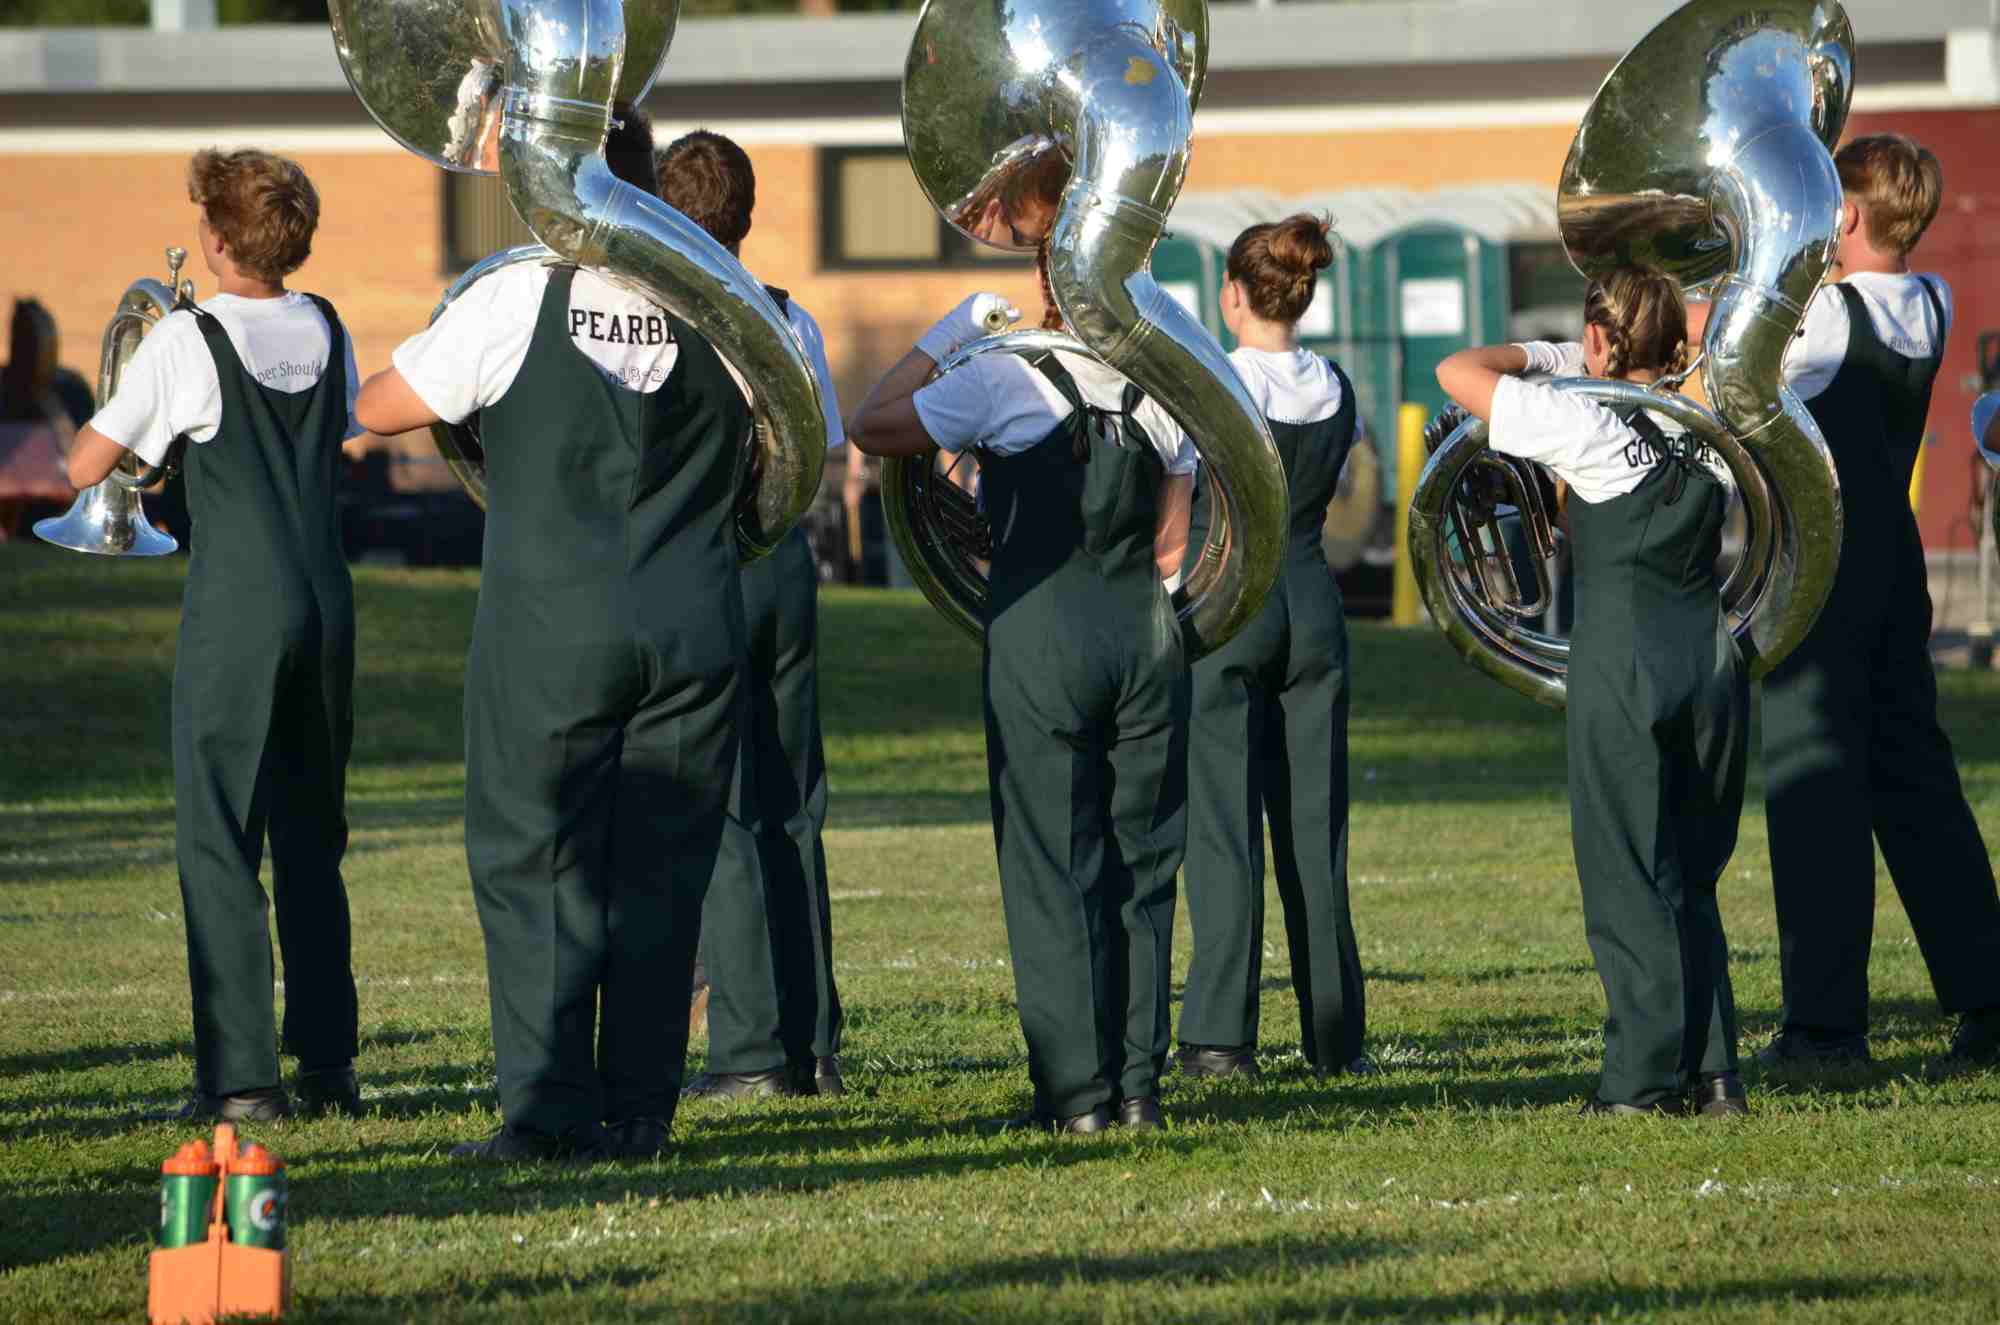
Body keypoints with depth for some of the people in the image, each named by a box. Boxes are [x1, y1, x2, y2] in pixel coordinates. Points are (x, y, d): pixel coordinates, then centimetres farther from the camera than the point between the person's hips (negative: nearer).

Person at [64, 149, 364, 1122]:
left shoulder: (186, 342, -10)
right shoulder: (325, 331, 7)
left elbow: (84, 467, -7)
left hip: (235, 612, -6)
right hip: (327, 604, 6)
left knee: (218, 841, -2)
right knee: (312, 840, 14)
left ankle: (239, 1074, -8)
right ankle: (328, 1065, 15)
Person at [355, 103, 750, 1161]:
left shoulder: (515, 300, -8)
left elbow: (377, 408, 1)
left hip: (550, 629, -3)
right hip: (692, 627, 3)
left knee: (535, 865, 4)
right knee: (659, 872, 8)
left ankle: (549, 1109, -3)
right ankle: (639, 1108, 7)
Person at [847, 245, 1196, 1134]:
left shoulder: (1005, 380, -11)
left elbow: (871, 427, -1)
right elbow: (1172, 548, 8)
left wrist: (946, 339, 6)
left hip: (1040, 635, -4)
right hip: (1150, 636, 4)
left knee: (1052, 868, 1)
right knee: (1141, 866, 9)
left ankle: (1075, 1091, -2)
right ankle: (1139, 1083, 9)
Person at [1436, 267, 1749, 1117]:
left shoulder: (1587, 427, -9)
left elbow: (1456, 372, -5)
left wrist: (1536, 357, 13)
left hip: (1622, 661, -5)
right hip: (1714, 660, 5)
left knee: (1628, 879, 0)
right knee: (1691, 880, 13)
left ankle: (1646, 1078, -2)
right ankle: (1713, 1071, 8)